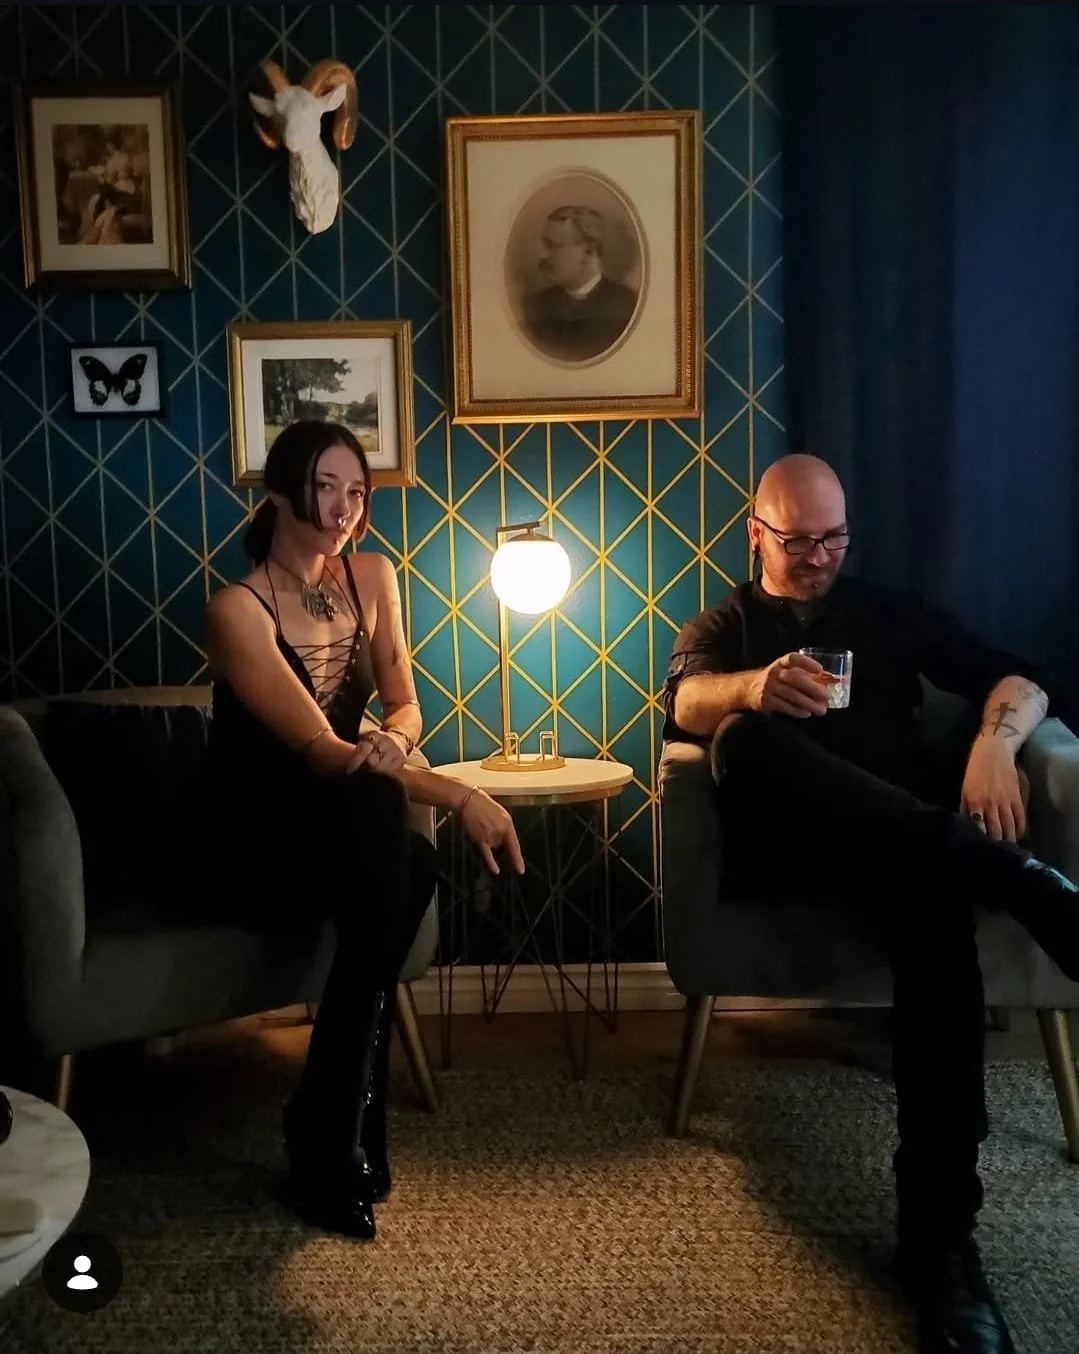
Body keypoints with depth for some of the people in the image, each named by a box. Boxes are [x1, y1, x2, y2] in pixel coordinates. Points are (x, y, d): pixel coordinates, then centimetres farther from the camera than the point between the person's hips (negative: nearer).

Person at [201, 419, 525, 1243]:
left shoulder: (372, 575, 2)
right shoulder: (238, 609, -18)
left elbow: (405, 707, 3)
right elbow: (319, 749, -25)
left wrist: (392, 743, -23)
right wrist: (460, 797, -34)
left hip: (346, 829, 5)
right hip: (258, 840, -5)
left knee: (403, 861, -31)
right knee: (378, 813, -35)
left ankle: (329, 1131, -15)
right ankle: (341, 1144, -24)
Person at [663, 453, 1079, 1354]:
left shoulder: (891, 613, 25)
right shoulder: (723, 625, 21)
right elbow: (686, 703, -3)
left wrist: (994, 740, -10)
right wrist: (755, 688, -29)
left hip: (896, 836, 1)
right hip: (783, 843, 0)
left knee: (935, 907, -36)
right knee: (745, 736, -34)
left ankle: (939, 1237, -32)